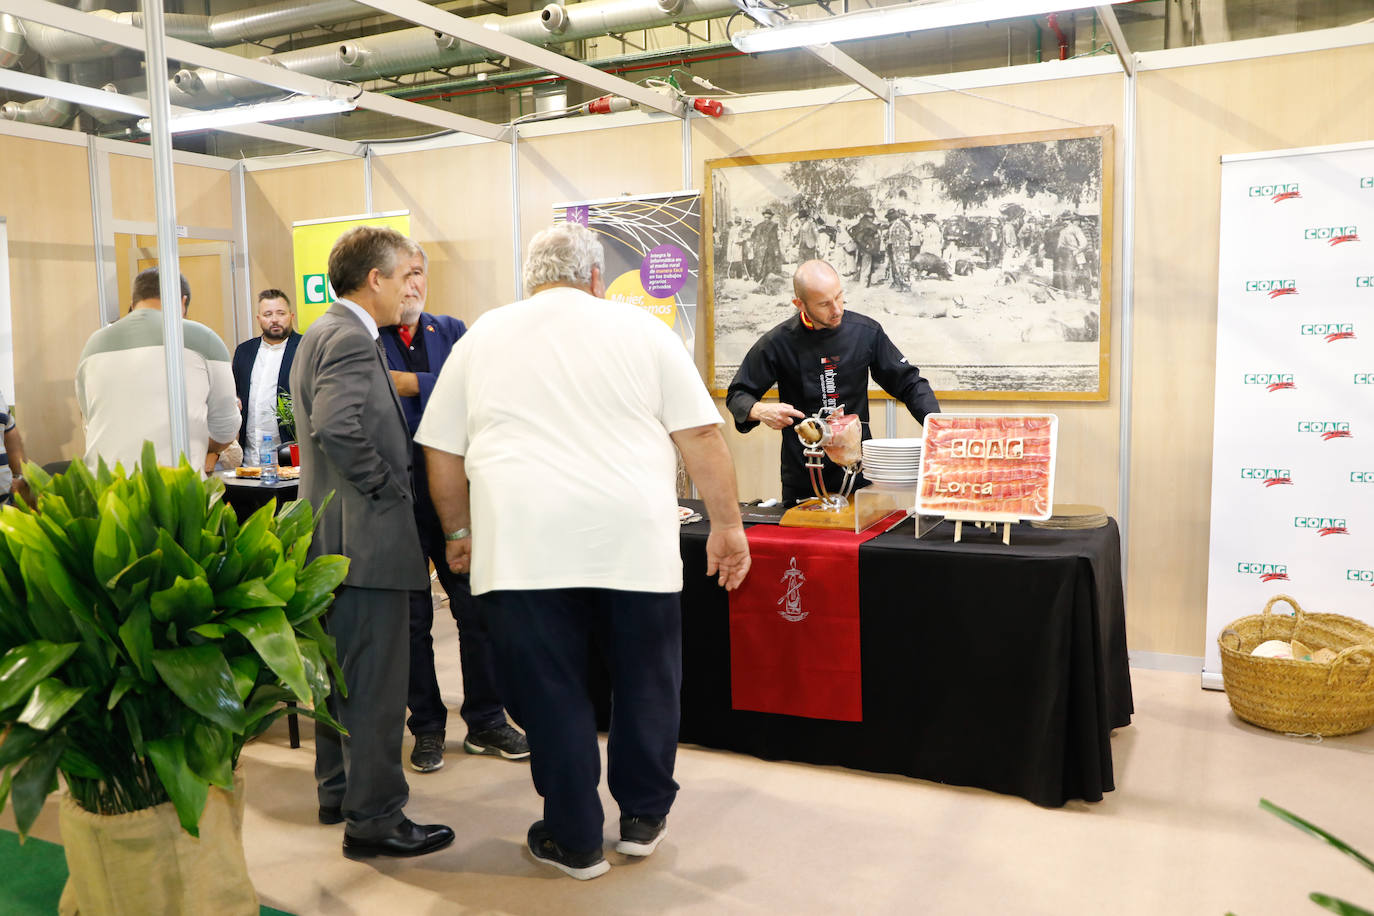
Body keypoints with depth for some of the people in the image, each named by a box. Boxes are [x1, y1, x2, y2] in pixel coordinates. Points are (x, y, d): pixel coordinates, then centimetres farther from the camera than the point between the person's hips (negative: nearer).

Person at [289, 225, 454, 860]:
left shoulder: (323, 333, 16)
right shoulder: (350, 338, -17)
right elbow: (338, 428, -30)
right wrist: (387, 486, -19)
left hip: (332, 537, 11)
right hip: (365, 537, -11)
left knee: (342, 674, 21)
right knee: (375, 685, -2)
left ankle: (338, 791, 35)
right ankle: (374, 819, 9)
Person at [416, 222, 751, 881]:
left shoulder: (481, 338, 13)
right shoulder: (640, 330, 8)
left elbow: (442, 452, 14)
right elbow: (701, 437, 3)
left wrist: (460, 532, 26)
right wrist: (727, 526, 9)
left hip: (522, 545, 1)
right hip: (632, 537, 0)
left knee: (549, 691, 10)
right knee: (645, 678, 16)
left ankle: (573, 840, 21)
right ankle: (642, 817, 29)